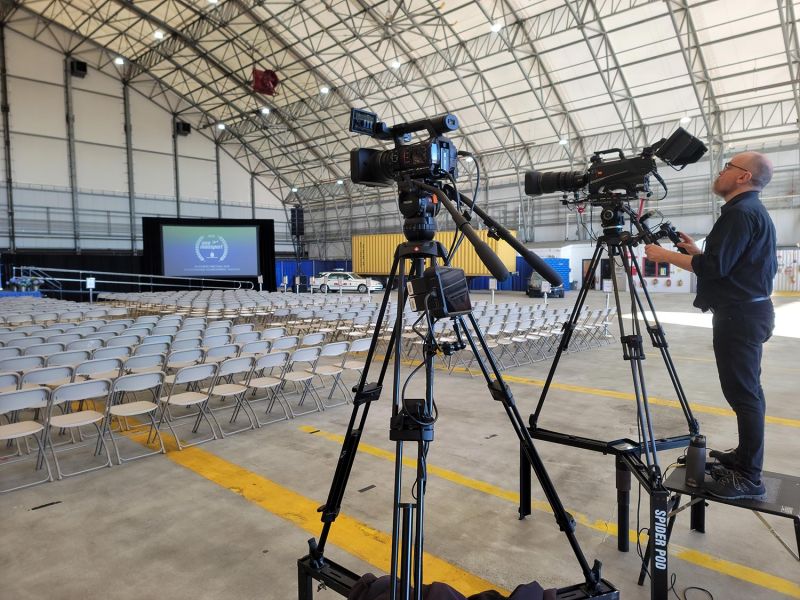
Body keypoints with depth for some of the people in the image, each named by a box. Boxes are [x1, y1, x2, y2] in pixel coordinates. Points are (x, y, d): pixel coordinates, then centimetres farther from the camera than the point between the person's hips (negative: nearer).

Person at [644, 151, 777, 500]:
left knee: (743, 393, -7)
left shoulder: (740, 212, -15)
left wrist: (666, 255, -12)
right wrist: (696, 251, 19)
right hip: (747, 312, 11)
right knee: (746, 391, 16)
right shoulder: (753, 210, 18)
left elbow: (715, 267, -21)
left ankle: (749, 477, -1)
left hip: (738, 316, -11)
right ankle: (746, 457, 27)